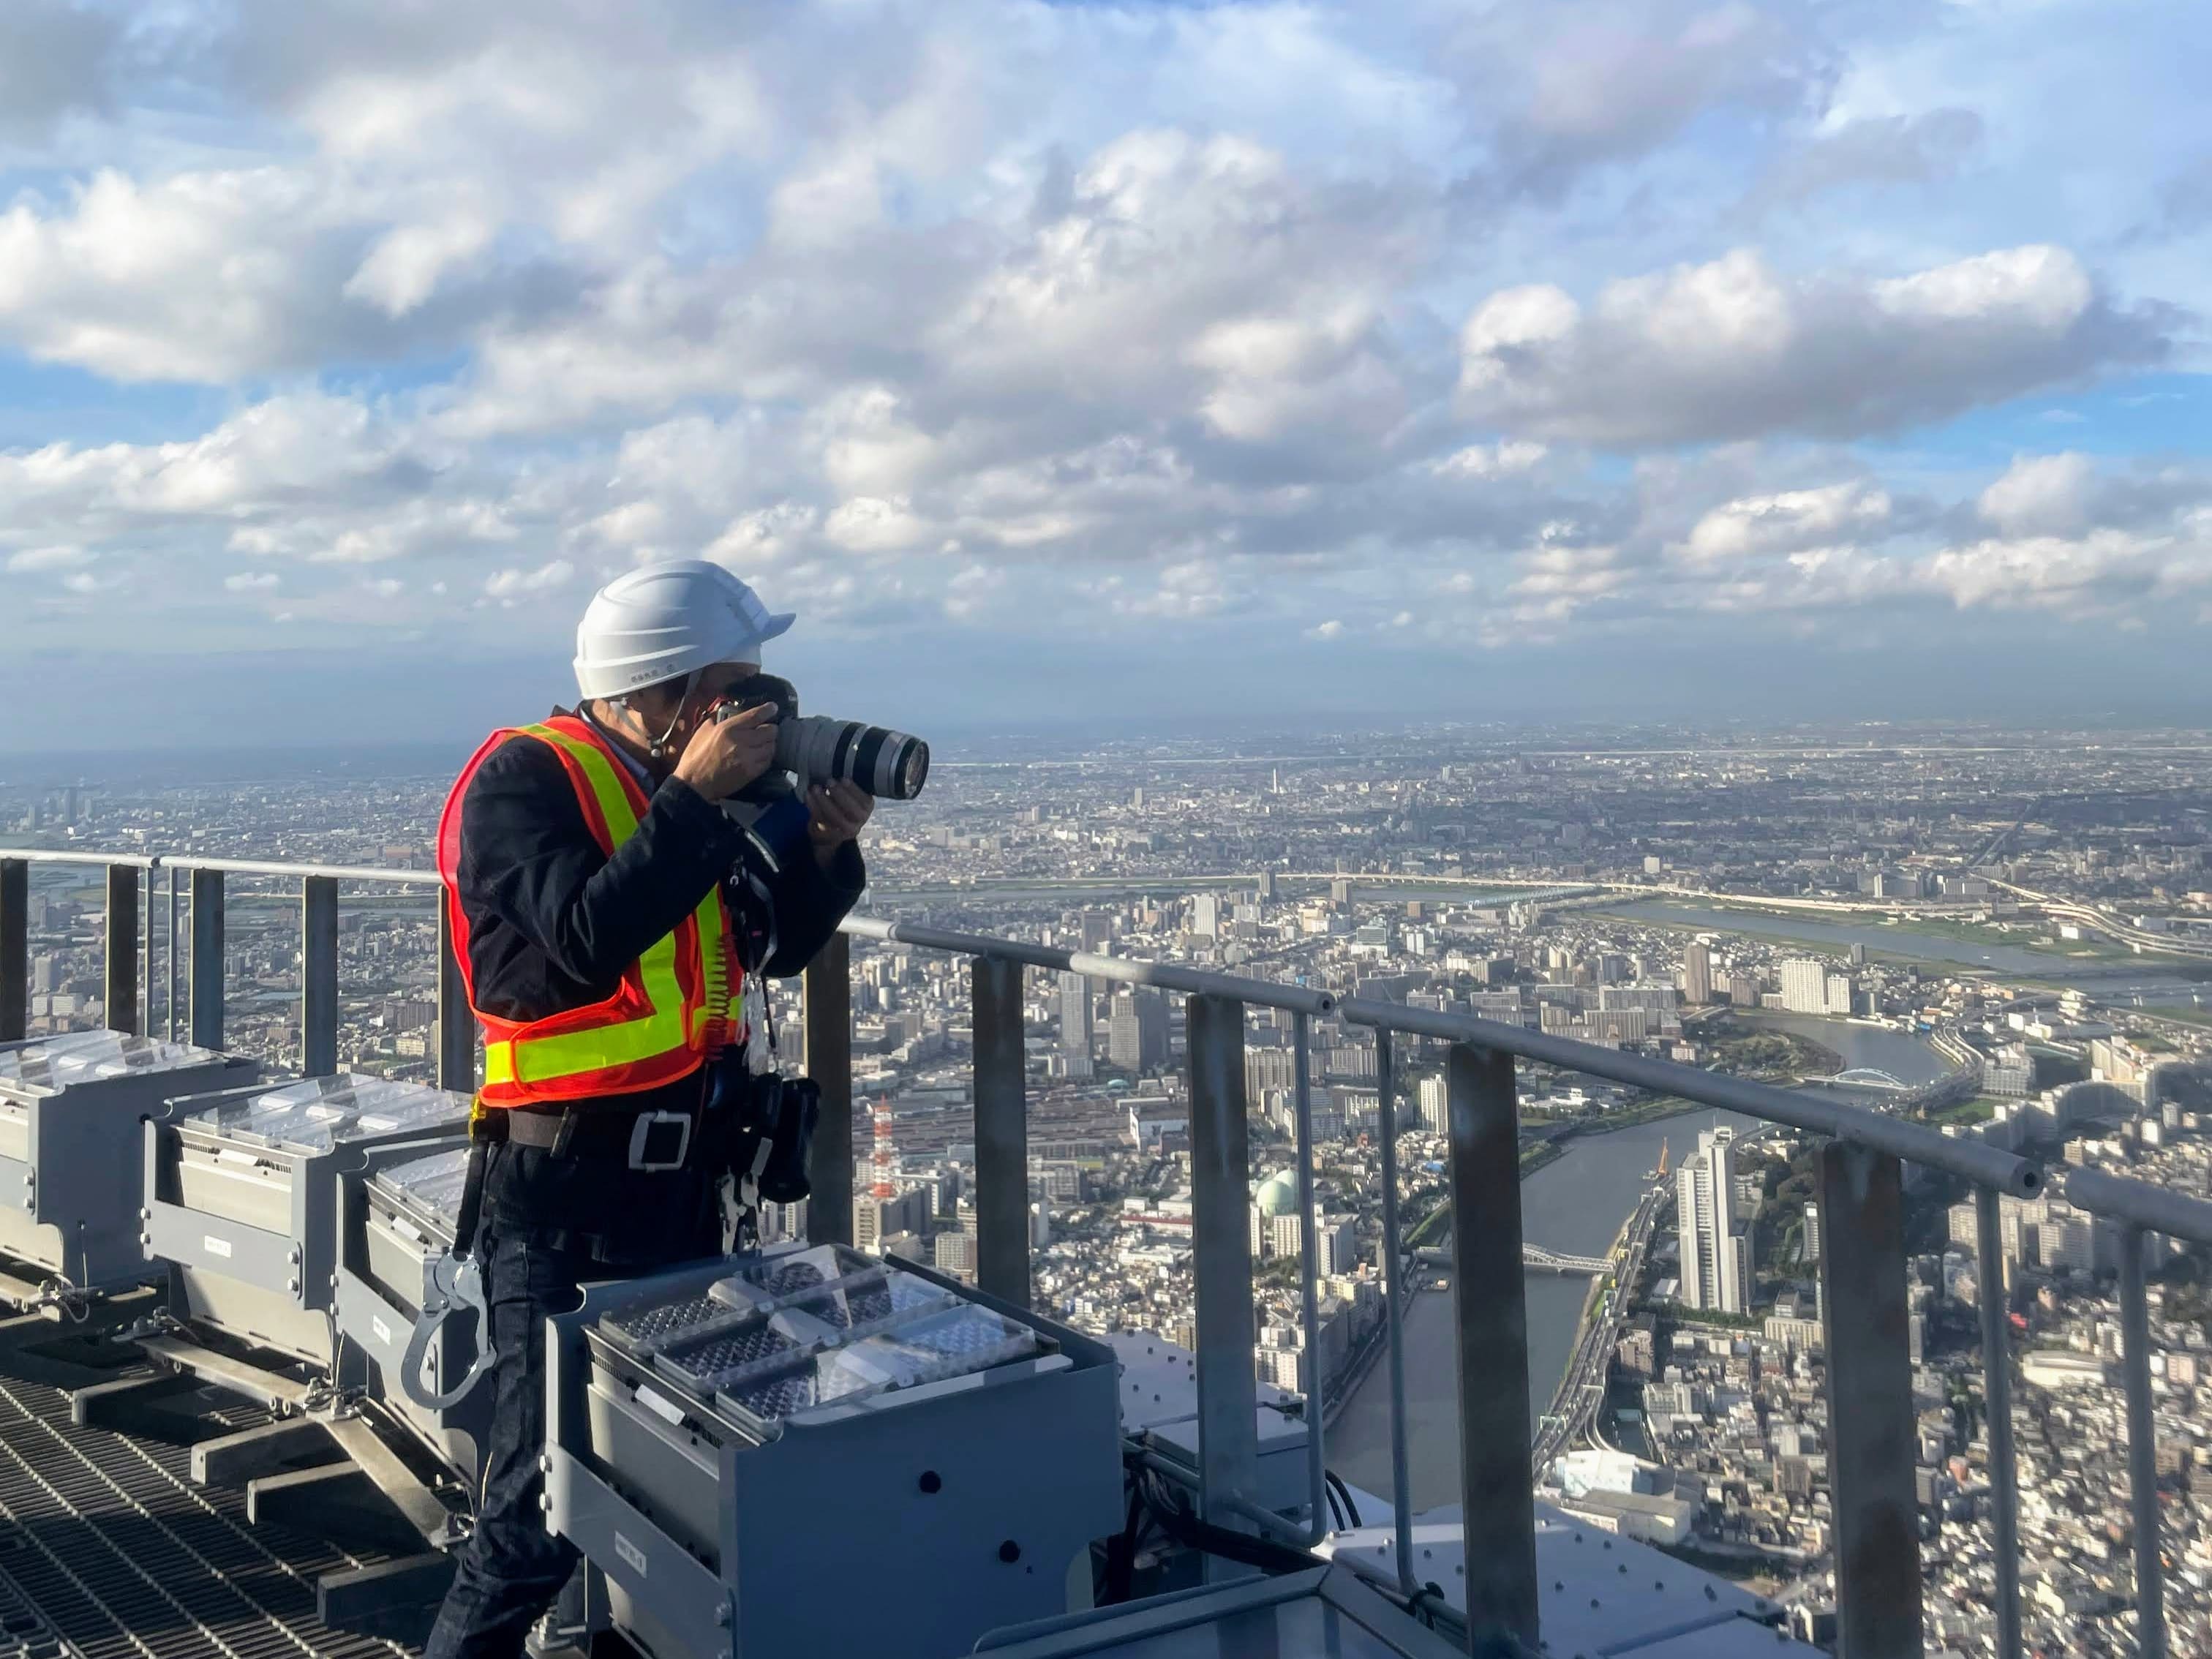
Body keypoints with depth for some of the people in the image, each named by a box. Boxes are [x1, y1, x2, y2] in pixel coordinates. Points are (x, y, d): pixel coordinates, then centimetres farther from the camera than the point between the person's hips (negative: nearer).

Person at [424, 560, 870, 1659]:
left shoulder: (685, 784, 8)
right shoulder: (525, 779, -13)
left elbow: (777, 946, 12)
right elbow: (589, 939, -29)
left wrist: (825, 846, -5)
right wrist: (694, 799, -26)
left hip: (685, 1181, 8)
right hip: (563, 1198, -7)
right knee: (551, 1487, -6)